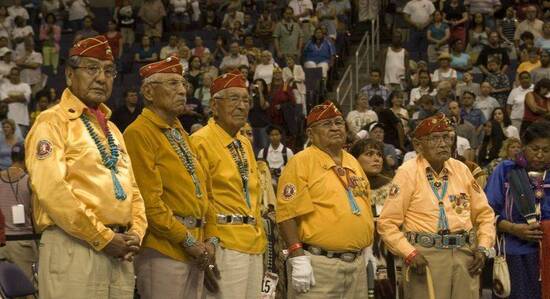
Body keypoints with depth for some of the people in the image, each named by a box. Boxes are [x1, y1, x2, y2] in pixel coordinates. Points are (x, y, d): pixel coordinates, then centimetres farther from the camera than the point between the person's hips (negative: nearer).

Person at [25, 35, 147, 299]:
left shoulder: (112, 129, 22)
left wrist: (135, 232, 1)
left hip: (119, 250, 8)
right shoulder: (52, 123, -3)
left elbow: (131, 187, 21)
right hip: (73, 247, -7)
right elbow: (51, 188, -16)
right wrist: (103, 237, -15)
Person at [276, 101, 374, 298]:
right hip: (318, 264, -7)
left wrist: (362, 254, 18)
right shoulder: (302, 163, -7)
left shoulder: (353, 163, 17)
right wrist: (298, 258, -20)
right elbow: (288, 214, -14)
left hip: (357, 264, 7)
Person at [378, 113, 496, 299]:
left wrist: (483, 248, 6)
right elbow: (387, 223, -5)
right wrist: (409, 254, -14)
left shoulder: (461, 170, 12)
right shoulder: (408, 172, -2)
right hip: (425, 255, -4)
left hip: (465, 255, 4)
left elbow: (484, 214, 19)